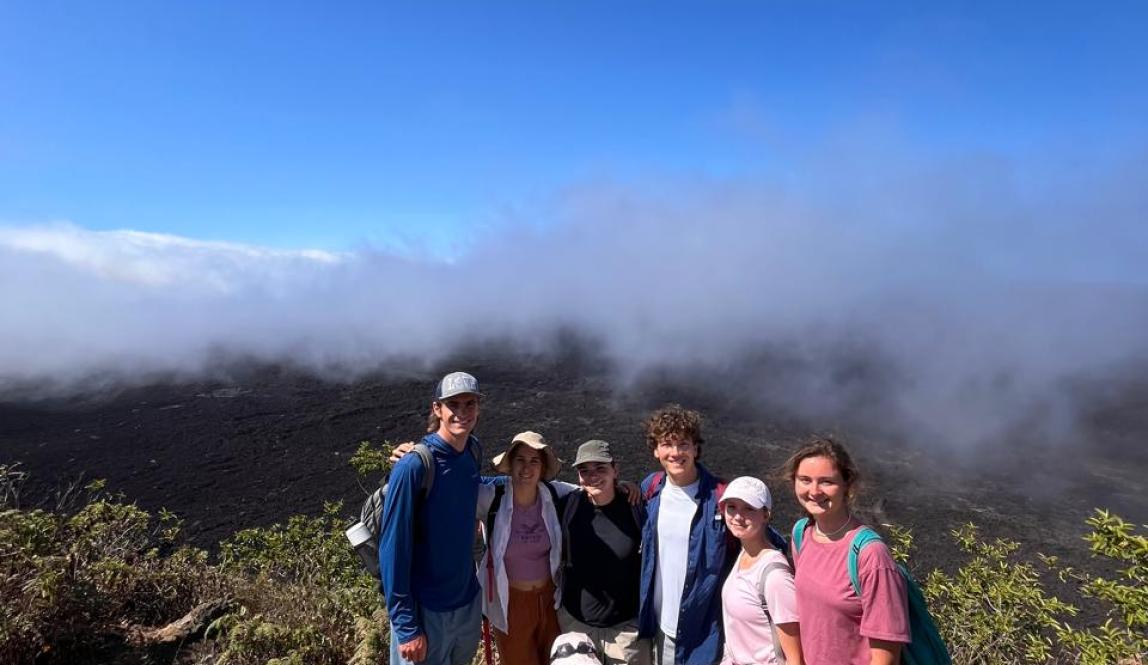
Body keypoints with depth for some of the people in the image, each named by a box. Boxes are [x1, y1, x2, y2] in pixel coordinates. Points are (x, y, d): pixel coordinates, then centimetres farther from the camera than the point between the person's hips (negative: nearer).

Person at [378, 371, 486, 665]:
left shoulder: (473, 452, -3)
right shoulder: (413, 467, -20)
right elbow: (392, 548, -18)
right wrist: (406, 626, -16)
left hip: (469, 602, 6)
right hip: (425, 610, -6)